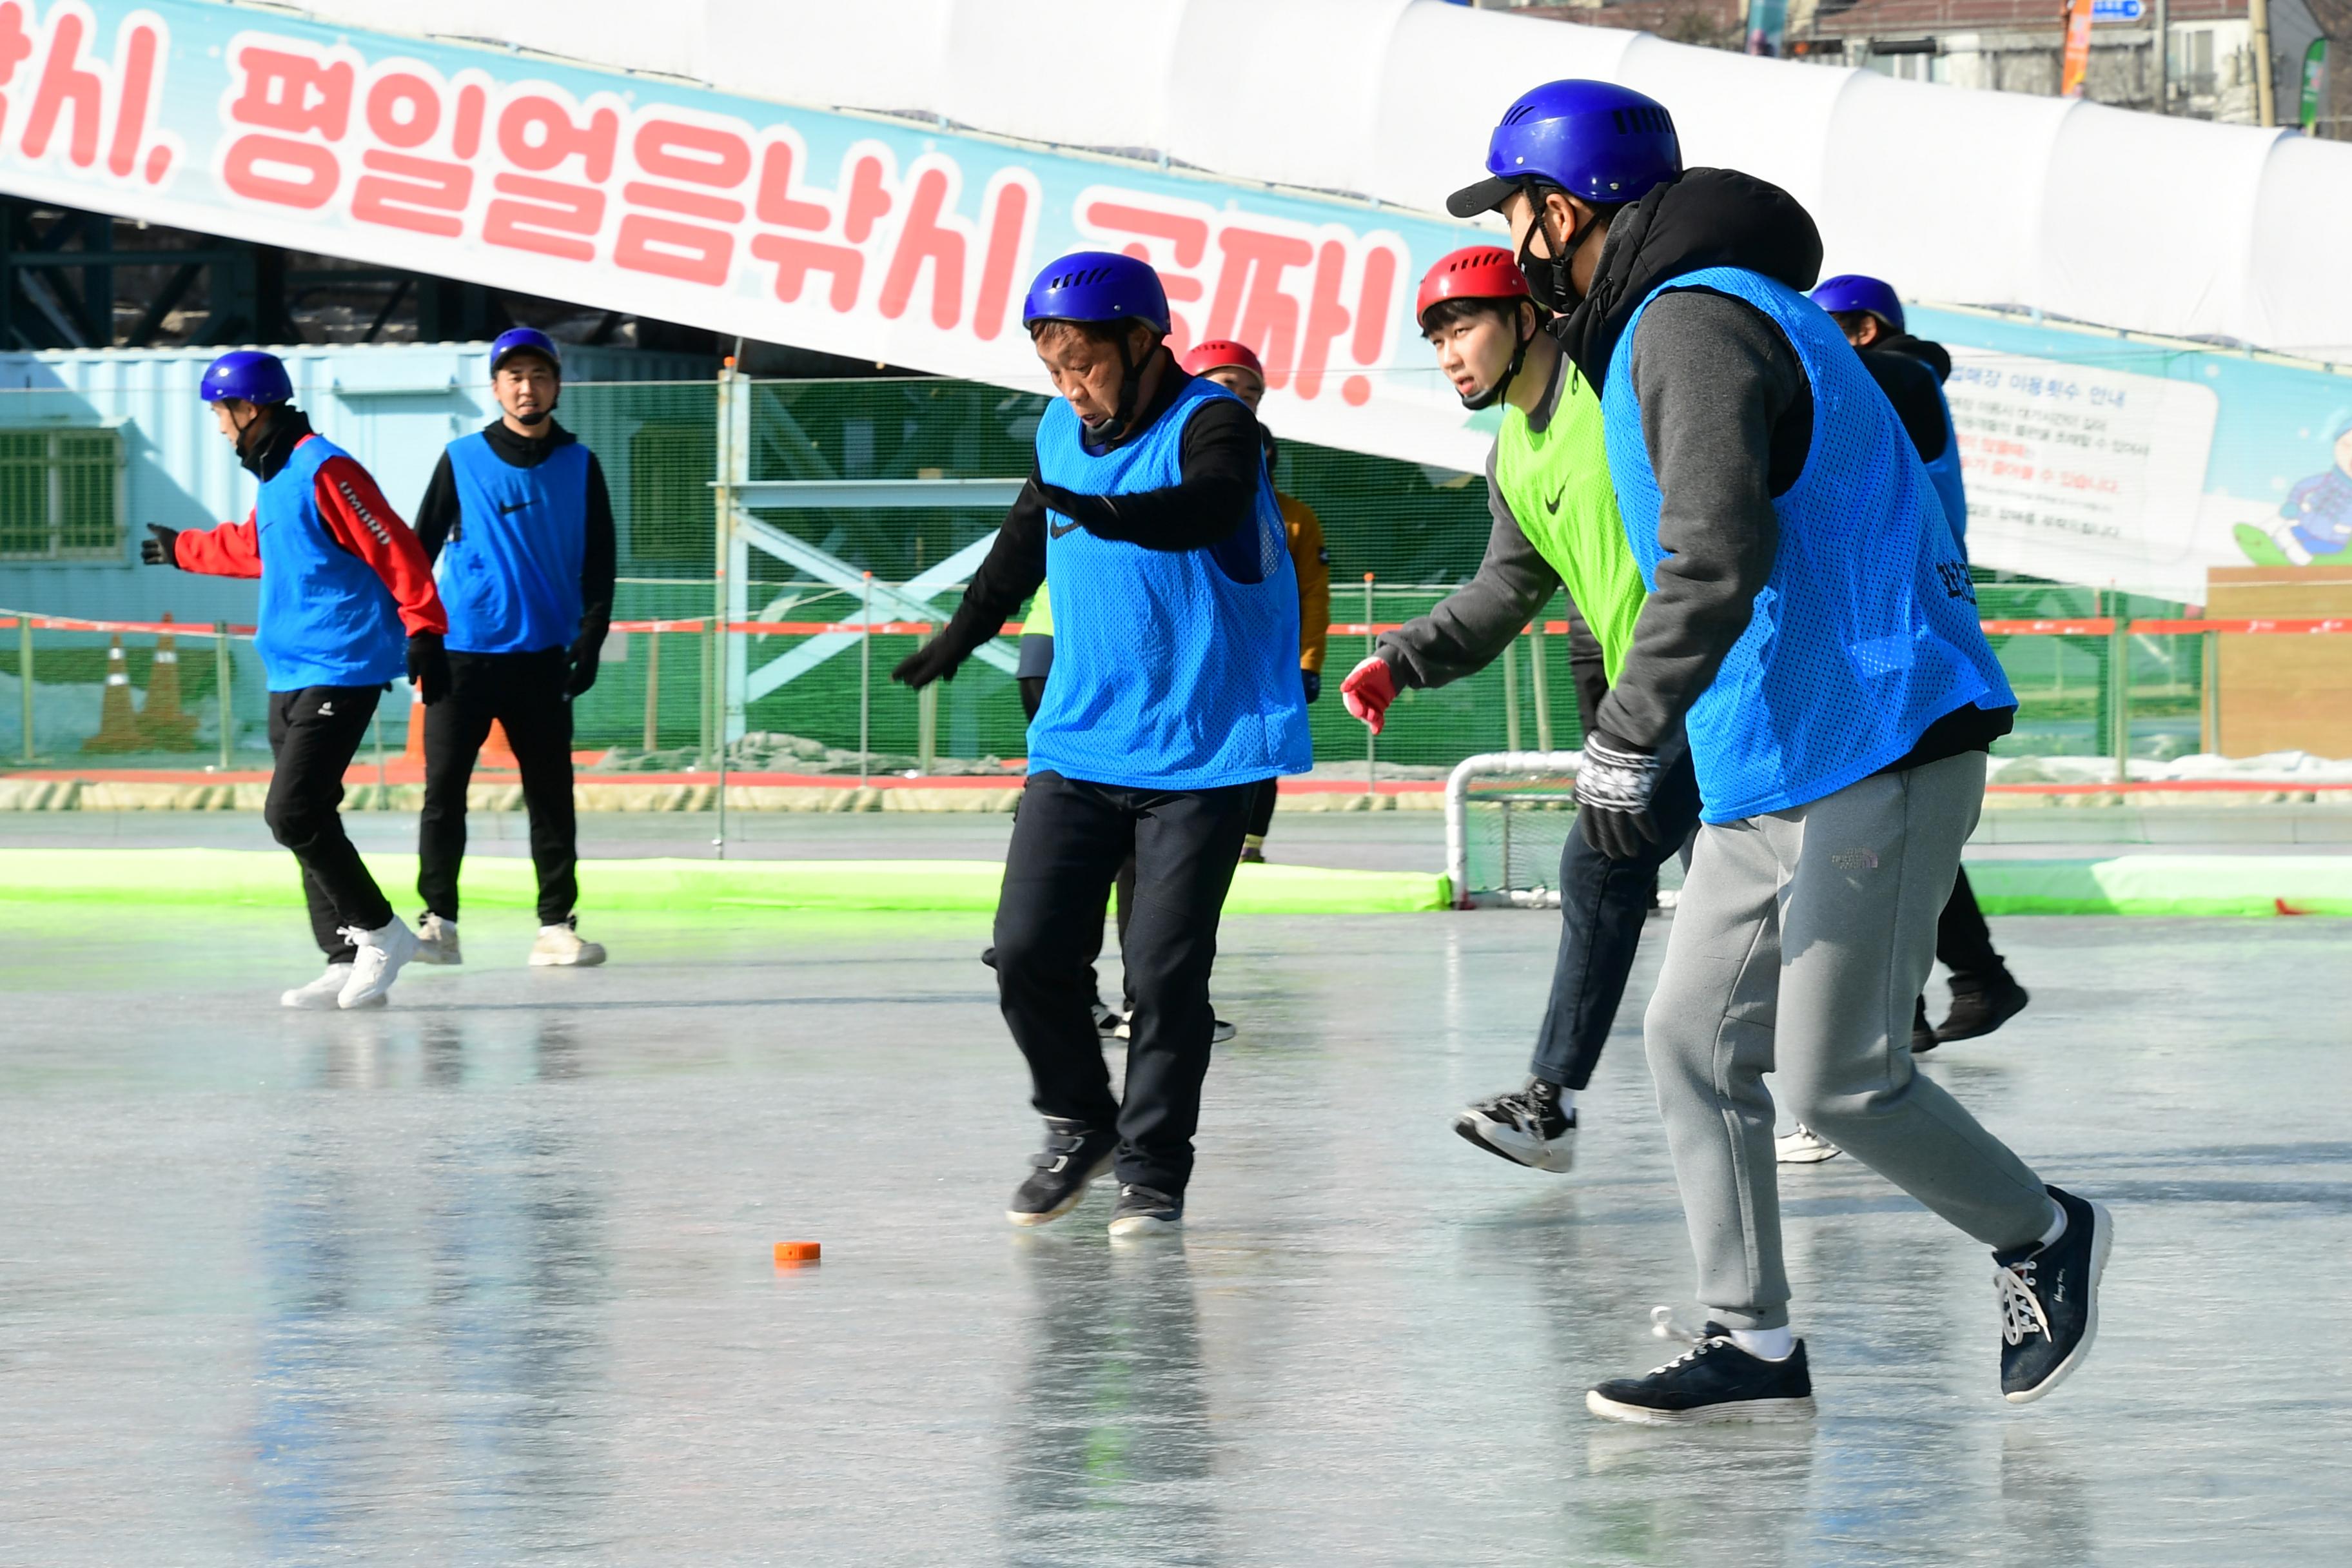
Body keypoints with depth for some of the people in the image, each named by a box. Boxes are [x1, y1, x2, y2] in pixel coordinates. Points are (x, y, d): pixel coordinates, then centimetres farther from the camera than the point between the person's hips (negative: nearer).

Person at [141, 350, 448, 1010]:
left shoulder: (323, 471, -14)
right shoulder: (273, 477, 16)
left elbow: (396, 550, -18)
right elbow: (254, 547, 37)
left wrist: (423, 632, -24)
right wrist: (182, 549, 50)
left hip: (342, 674, -10)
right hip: (290, 676, 10)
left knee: (292, 813, -15)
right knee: (303, 819, 6)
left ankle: (381, 934, -5)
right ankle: (347, 961, 8)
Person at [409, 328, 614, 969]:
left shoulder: (578, 466, 6)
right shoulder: (462, 460, 3)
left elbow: (599, 562, 6)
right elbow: (421, 547, 7)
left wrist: (590, 640, -4)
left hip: (541, 657, 1)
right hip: (462, 652, -1)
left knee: (551, 792, 2)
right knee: (443, 786, -5)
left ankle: (557, 926, 8)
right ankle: (438, 923, -1)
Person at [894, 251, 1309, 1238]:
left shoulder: (1211, 423, -13)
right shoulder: (1061, 434, 7)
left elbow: (1208, 508, -36)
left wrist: (1098, 512, -53)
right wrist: (959, 638, 33)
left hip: (1201, 753, -6)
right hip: (1079, 745, 6)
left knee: (1165, 969, -7)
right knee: (1029, 951, -1)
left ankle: (1153, 1169, 7)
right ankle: (1079, 1128, 21)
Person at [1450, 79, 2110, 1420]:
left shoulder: (1690, 326, -15)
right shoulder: (1679, 316, 19)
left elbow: (1719, 556, -27)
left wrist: (1625, 740, -25)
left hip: (1876, 753, -11)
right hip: (1778, 765, 11)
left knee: (1834, 1074, -8)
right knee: (1697, 1042, 5)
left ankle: (2043, 1237, 12)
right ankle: (1753, 1346, 7)